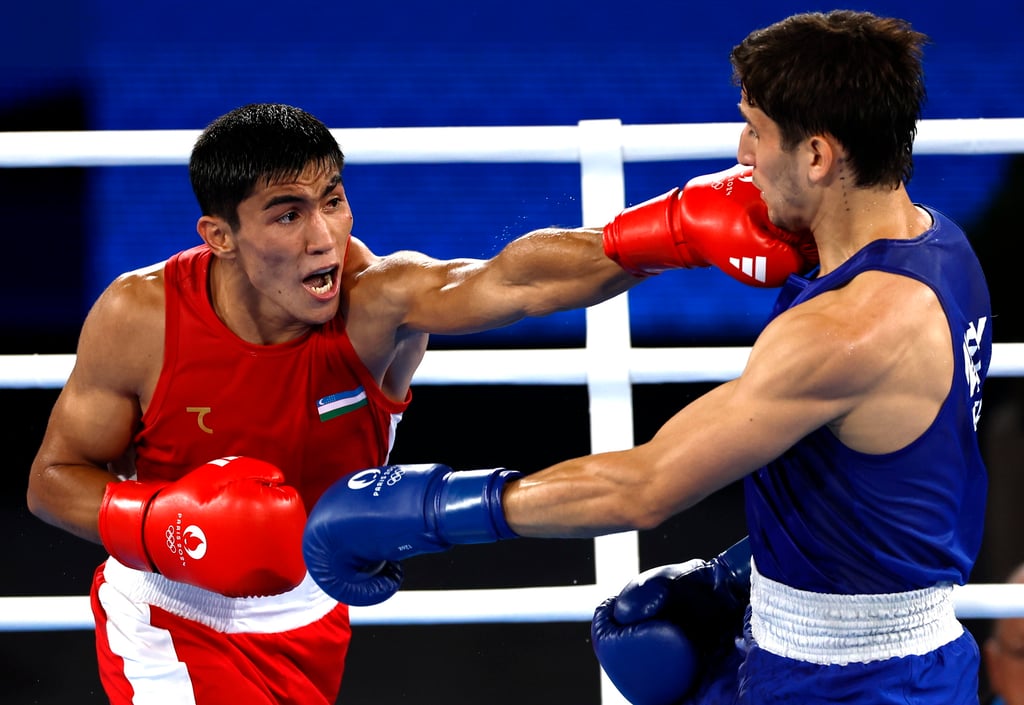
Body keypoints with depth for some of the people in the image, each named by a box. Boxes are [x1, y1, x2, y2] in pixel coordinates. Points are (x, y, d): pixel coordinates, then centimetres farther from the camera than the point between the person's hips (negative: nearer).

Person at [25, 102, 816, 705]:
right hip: (172, 615, -3)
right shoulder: (140, 318, -24)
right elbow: (54, 478, -12)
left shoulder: (378, 299, -27)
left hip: (307, 620, 3)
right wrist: (170, 526, -32)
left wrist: (680, 228, -65)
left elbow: (514, 278, -47)